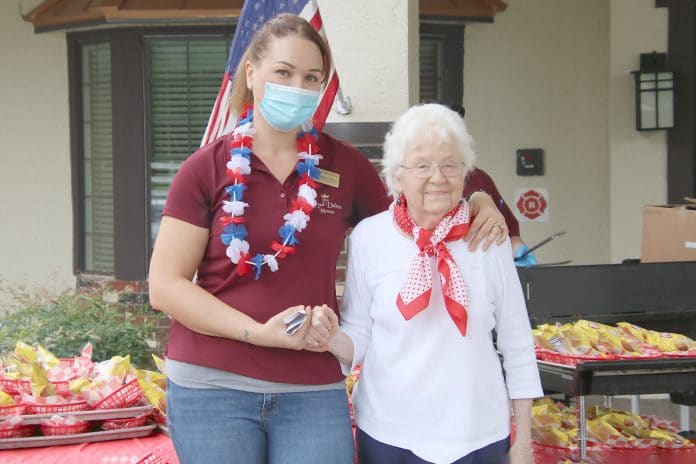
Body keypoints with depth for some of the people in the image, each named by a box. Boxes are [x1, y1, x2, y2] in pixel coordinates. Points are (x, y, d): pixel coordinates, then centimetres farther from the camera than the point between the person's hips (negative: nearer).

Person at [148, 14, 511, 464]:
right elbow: (166, 286, -2)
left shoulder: (345, 165, 7)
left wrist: (476, 202, 3)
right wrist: (257, 332, -14)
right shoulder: (208, 168, 0)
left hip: (314, 392, 2)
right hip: (213, 389, -2)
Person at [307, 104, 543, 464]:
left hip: (478, 435, 1)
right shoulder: (368, 237, -3)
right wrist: (331, 339, -21)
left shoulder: (487, 238, -1)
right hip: (388, 435, -1)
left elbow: (516, 341, 5)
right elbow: (359, 339, 2)